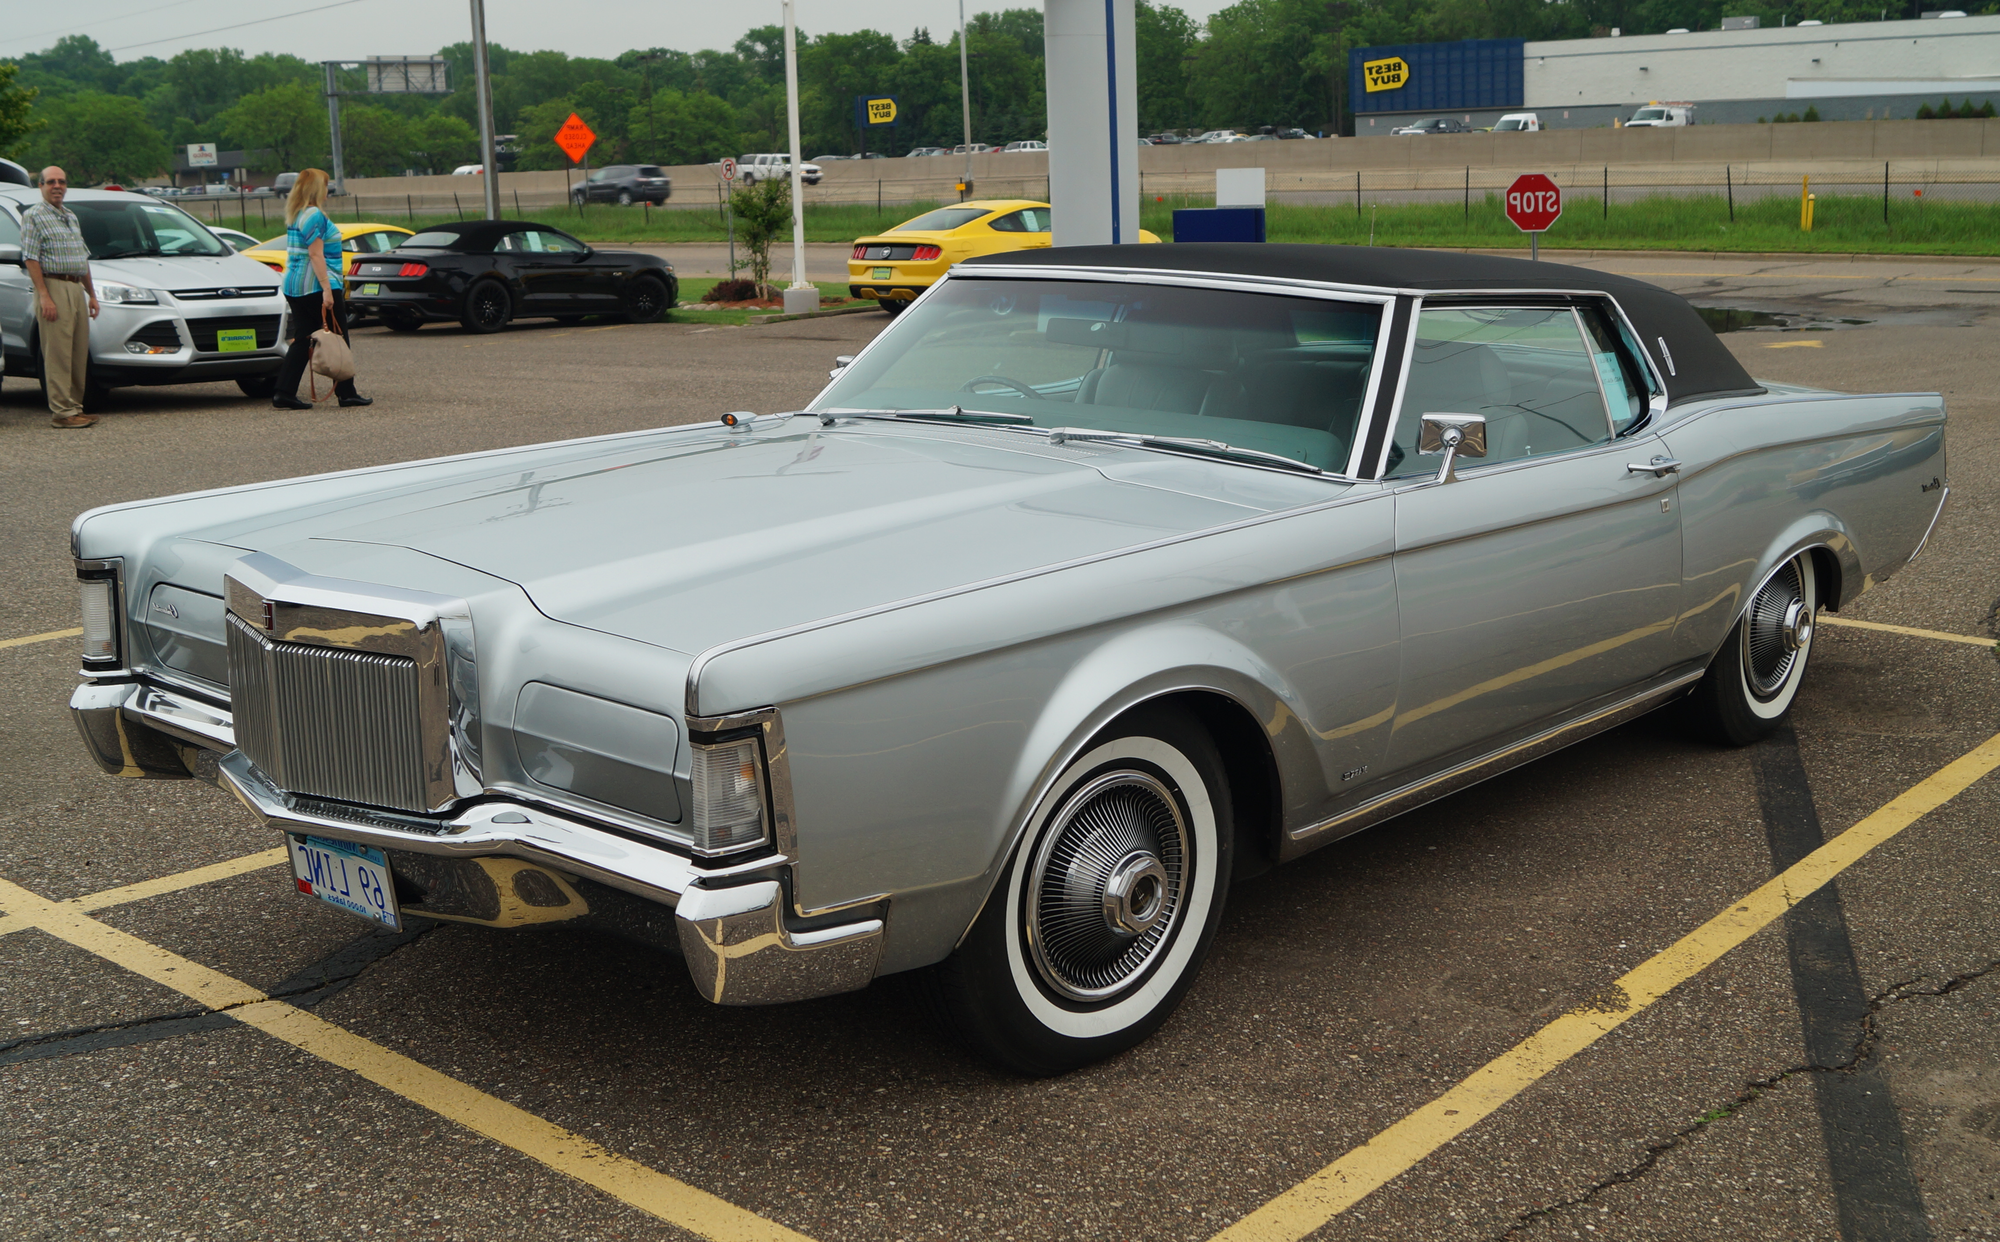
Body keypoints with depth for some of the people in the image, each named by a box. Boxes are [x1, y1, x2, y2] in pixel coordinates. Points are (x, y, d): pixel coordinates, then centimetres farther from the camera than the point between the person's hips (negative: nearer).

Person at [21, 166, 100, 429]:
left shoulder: (71, 217, 21)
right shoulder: (33, 216, -2)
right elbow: (31, 258, -10)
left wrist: (92, 294, 18)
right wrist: (44, 296, -18)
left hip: (77, 289, 7)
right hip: (54, 287, -7)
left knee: (79, 354, 6)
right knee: (58, 354, -9)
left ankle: (75, 406, 11)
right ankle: (62, 412, -10)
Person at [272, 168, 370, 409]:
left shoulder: (294, 217, 16)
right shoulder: (314, 215, -13)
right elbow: (316, 255, -19)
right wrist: (327, 289, -22)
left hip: (295, 287, 9)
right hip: (315, 287, -9)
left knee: (302, 340, 7)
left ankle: (284, 393, 0)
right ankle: (346, 393, 7)